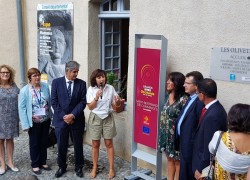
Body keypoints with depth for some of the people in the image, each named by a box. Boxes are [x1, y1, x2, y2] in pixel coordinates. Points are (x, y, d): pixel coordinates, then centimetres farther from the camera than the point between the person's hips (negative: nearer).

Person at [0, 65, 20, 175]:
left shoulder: (14, 86, 6)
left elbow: (18, 100, 12)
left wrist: (19, 116, 8)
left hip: (12, 118, 3)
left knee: (10, 139, 12)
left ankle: (10, 162, 23)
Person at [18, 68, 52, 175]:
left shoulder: (45, 86, -3)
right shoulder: (24, 90, -13)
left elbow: (49, 102, 5)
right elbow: (21, 108, -11)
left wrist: (50, 116, 6)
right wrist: (25, 124, -14)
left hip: (46, 121, 3)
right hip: (34, 122, -3)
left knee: (44, 142, 16)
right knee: (34, 144, 11)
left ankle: (43, 162, 32)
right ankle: (35, 165, 26)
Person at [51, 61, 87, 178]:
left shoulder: (81, 83, 0)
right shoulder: (56, 82, -1)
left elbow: (83, 102, -4)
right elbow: (54, 102, -3)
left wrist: (73, 115, -14)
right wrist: (64, 116, -10)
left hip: (77, 120, 1)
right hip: (61, 119, 0)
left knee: (78, 145, 10)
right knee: (61, 146, 8)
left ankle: (78, 167, 27)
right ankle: (61, 167, 28)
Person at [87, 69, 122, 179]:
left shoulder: (110, 88, -3)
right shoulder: (91, 89, -6)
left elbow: (114, 105, 3)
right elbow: (90, 107, -7)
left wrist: (118, 102, -19)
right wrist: (96, 97, -22)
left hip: (108, 118, 1)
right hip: (95, 118, 0)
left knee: (109, 144, 5)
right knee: (95, 145, 7)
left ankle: (111, 168, 16)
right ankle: (94, 168, 22)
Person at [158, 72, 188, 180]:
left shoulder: (183, 99, -20)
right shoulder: (168, 96, 3)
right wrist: (162, 130, 14)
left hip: (176, 135, -7)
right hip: (166, 134, 7)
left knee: (177, 161, 9)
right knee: (169, 159, 19)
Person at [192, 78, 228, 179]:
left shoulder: (212, 116, -28)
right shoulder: (215, 108, 0)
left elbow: (210, 146, -25)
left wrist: (200, 169, -16)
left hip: (205, 165, -8)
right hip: (203, 161, 8)